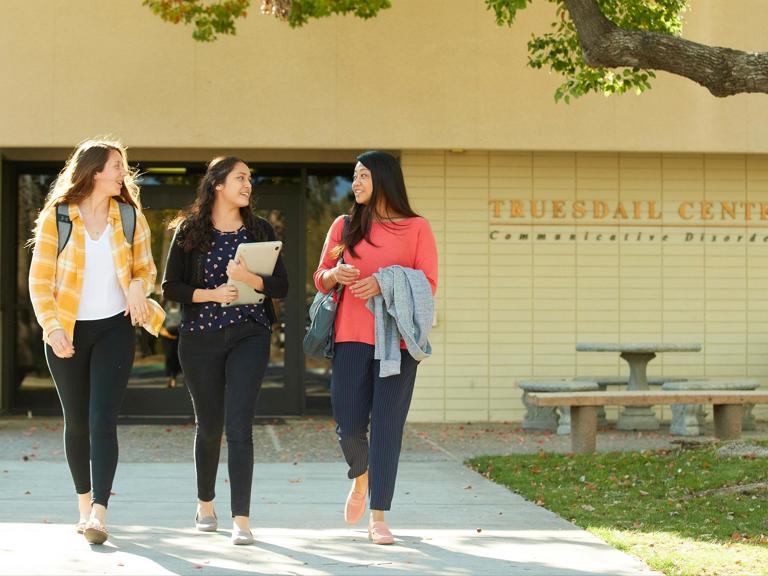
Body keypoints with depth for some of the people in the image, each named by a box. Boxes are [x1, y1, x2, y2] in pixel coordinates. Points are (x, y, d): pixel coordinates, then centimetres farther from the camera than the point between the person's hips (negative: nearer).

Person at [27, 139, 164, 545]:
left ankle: (99, 514, -18)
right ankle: (84, 503, 26)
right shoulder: (56, 217, -3)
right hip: (67, 332, 0)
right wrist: (51, 327, -15)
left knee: (102, 420, -12)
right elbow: (39, 280, -3)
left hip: (114, 328, 0)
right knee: (76, 421, 10)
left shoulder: (130, 217, 4)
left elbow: (145, 268, 14)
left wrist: (138, 285, -9)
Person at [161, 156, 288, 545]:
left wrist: (250, 279, -16)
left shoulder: (260, 230, 6)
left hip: (249, 335, 0)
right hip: (200, 338, 0)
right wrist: (211, 294, -14)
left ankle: (241, 520, -15)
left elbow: (281, 286, 3)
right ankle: (205, 504, 34)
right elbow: (171, 286, 1)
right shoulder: (190, 232, 2)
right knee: (209, 425, 12)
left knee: (239, 426, -12)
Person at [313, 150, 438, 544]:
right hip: (351, 337, 2)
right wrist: (336, 275, -8)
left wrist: (384, 284, -16)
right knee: (348, 425, 0)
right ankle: (360, 478, 33)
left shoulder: (416, 228, 4)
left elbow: (428, 285, 0)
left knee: (387, 427, -3)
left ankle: (378, 517, 2)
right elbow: (320, 278, 15)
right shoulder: (345, 226, 13)